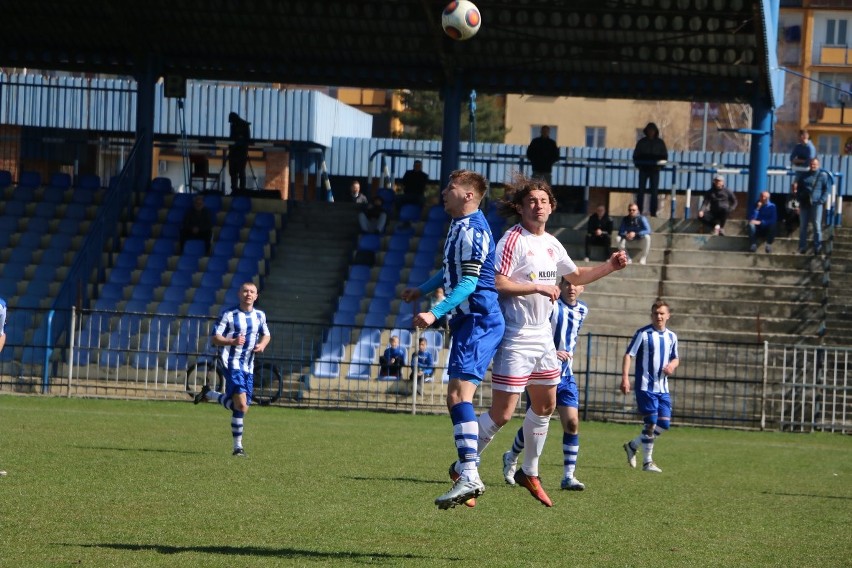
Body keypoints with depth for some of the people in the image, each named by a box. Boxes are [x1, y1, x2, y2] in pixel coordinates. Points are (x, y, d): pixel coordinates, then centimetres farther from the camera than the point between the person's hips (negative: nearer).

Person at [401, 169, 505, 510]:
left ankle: (469, 477, -25)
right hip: (469, 321, 11)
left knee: (458, 393, -19)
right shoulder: (459, 226, 17)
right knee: (457, 396, 14)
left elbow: (468, 282, -22)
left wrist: (435, 313, -28)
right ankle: (466, 464, 21)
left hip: (478, 322, -11)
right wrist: (421, 290, 43)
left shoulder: (472, 230, -15)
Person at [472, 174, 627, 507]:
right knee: (502, 413, -11)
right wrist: (538, 287, -21)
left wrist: (610, 267, 14)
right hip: (516, 338, -8)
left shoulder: (552, 244, 12)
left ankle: (529, 473, 29)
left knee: (545, 405, 15)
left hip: (543, 336, 8)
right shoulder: (513, 240, -13)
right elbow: (497, 283, -21)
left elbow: (576, 276, 26)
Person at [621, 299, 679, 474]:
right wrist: (625, 377, -18)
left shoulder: (671, 336, 12)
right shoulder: (643, 333, -6)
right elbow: (628, 355, -8)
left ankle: (633, 446, 21)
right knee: (651, 423, -8)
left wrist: (672, 365, -1)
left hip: (663, 388, 6)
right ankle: (648, 461, 2)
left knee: (664, 424, 2)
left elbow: (675, 358, 24)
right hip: (646, 386, -6)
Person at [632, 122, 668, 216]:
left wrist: (660, 164, -11)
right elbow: (636, 155, 6)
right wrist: (638, 164, -10)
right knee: (641, 190, -3)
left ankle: (653, 212, 1)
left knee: (654, 191, -1)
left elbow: (665, 156, 6)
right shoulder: (642, 142, 6)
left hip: (655, 170, 0)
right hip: (643, 169, 0)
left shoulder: (660, 142, 6)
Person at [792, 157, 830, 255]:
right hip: (804, 203, 4)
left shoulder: (823, 175, 3)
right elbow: (797, 187, 19)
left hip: (816, 203, -4)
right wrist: (799, 197, 4)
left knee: (817, 225, -7)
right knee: (803, 226, 4)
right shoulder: (803, 175, 13)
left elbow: (827, 189, 1)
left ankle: (817, 247, -6)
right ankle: (802, 247, 9)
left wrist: (822, 200, -10)